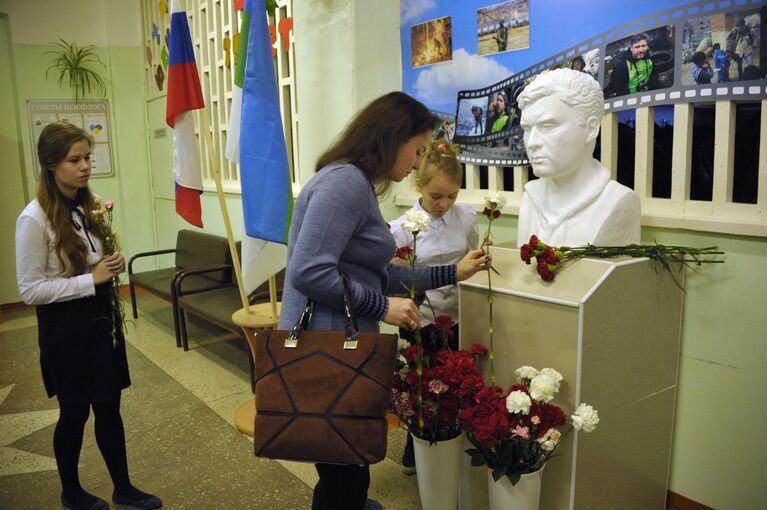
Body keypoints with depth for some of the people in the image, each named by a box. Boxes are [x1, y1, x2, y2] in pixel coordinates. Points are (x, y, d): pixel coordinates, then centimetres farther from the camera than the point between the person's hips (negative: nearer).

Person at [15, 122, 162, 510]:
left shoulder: (91, 205, 2)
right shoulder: (35, 219, -18)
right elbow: (30, 289, -17)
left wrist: (114, 264, -5)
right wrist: (91, 279, -22)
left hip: (101, 318, 6)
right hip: (66, 326, -6)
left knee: (109, 408, 15)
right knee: (74, 413, 11)